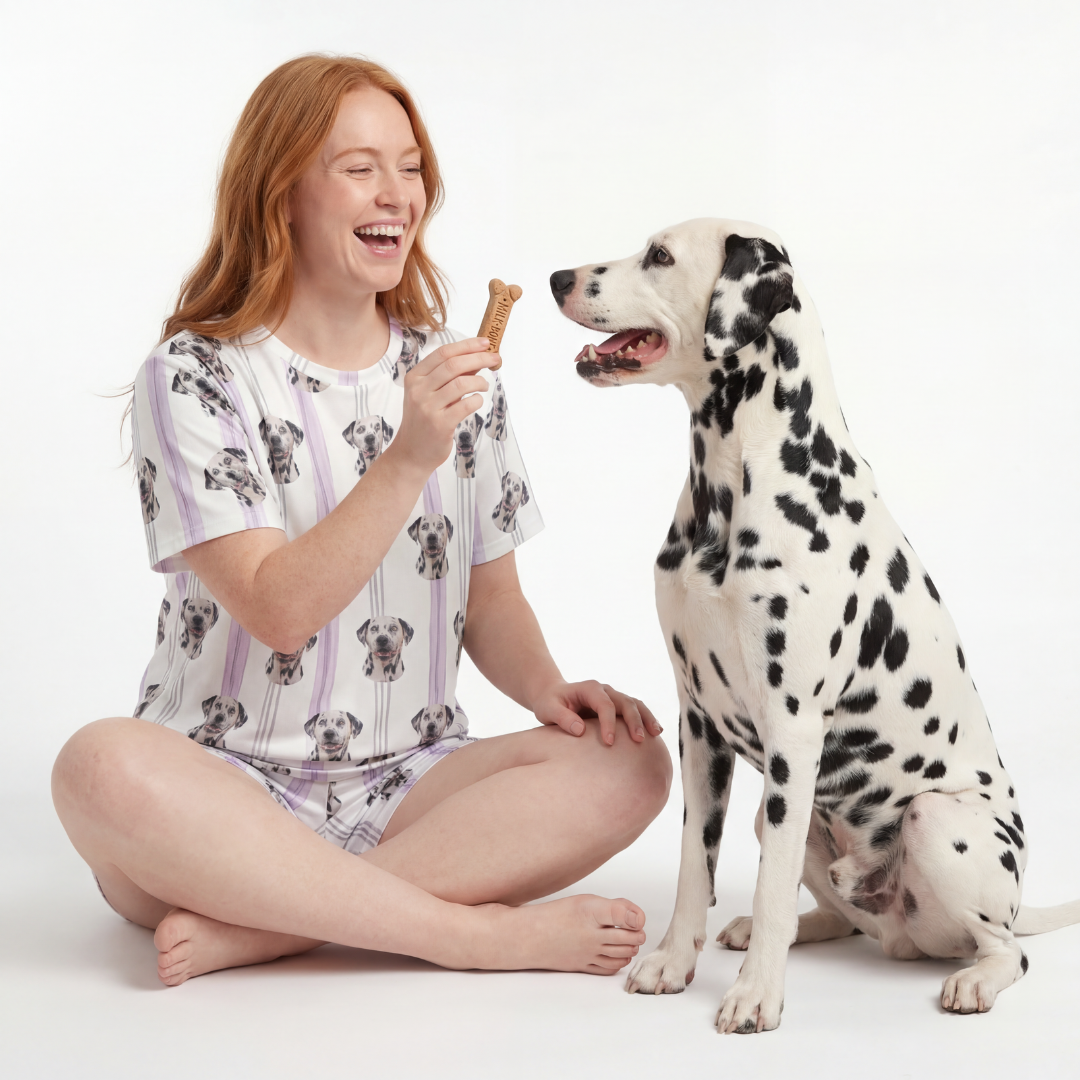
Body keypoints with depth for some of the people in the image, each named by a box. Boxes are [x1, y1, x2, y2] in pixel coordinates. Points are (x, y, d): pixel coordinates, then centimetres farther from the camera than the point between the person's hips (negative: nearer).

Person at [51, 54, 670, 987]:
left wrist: (547, 688, -8)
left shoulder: (454, 374, 9)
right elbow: (278, 611, -16)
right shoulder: (197, 377, -5)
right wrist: (409, 459, -26)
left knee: (627, 763, -21)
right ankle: (481, 933, -28)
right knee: (104, 766, -36)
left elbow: (489, 599, 13)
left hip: (407, 787, 4)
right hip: (227, 790, -3)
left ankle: (251, 928, -24)